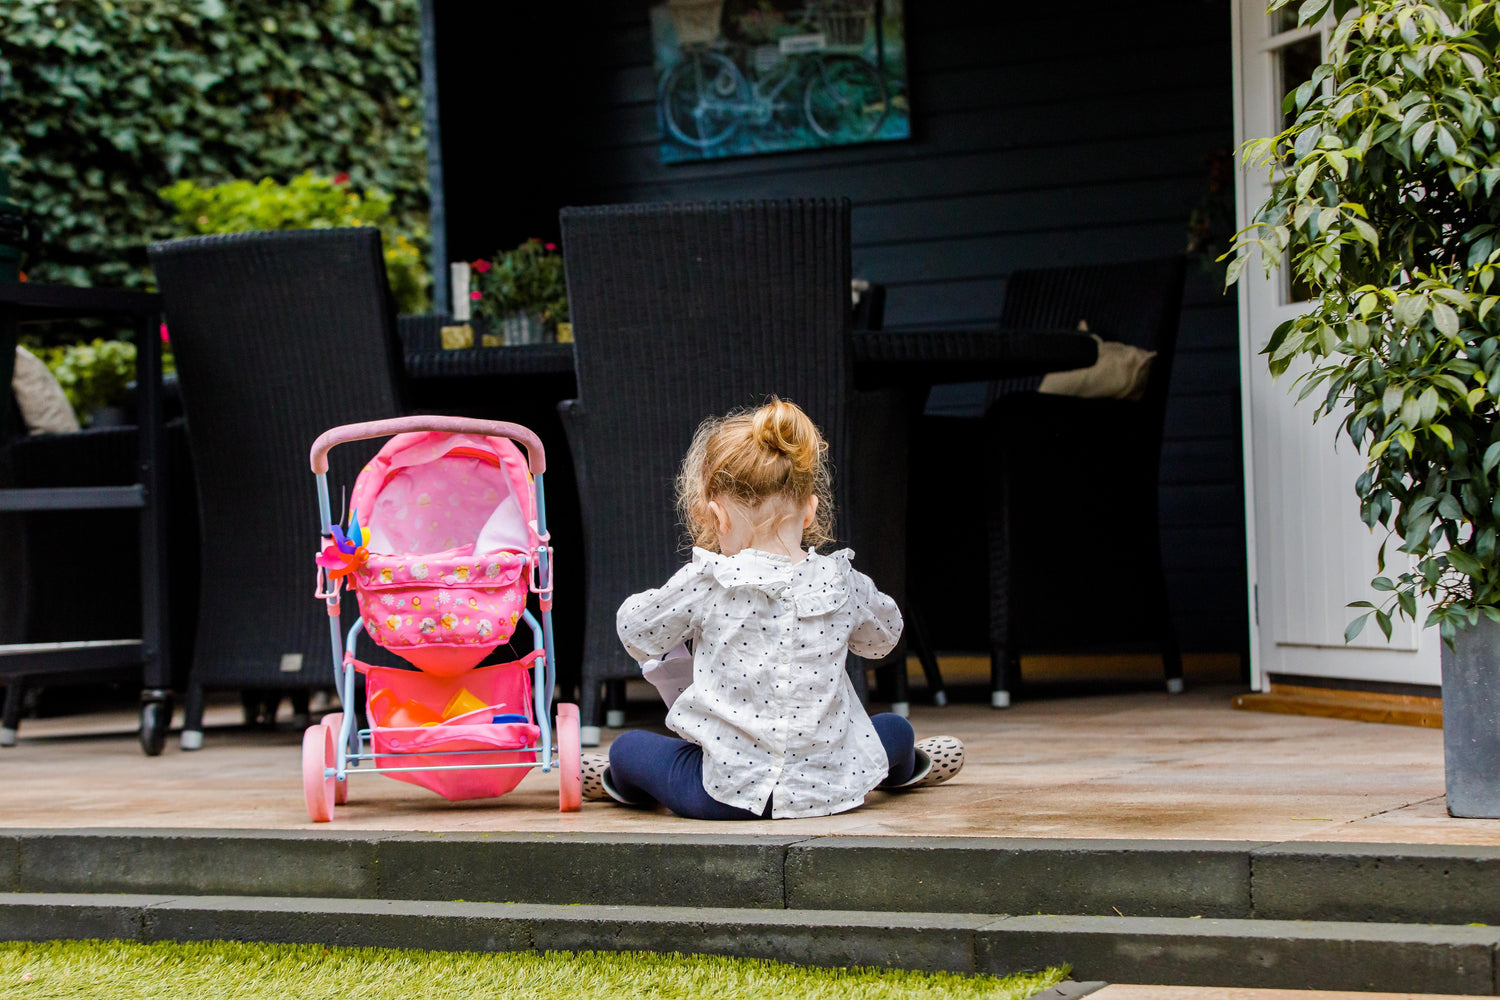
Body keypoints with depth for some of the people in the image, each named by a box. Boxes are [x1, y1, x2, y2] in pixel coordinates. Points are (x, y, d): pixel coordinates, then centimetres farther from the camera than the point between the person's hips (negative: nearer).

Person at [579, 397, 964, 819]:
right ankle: (904, 767, 67)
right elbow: (884, 636, 18)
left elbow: (636, 632, 5)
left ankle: (615, 780, 57)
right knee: (897, 729, 36)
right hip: (829, 789, 3)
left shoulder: (704, 584, -13)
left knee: (628, 747, 26)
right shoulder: (841, 582, -5)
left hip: (725, 795, -3)